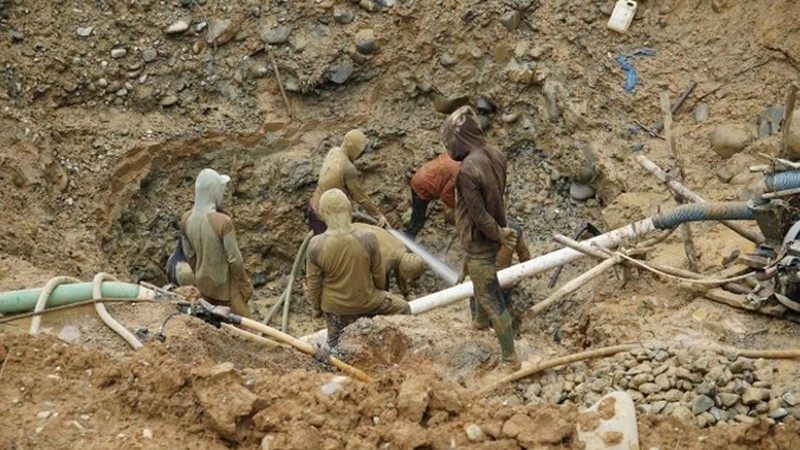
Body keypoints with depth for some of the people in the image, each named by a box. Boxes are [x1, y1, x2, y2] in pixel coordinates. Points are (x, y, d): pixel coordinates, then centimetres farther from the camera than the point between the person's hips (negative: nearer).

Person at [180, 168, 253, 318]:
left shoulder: (186, 219, -11)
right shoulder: (222, 221, -31)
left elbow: (189, 255, 2)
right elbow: (234, 259, -21)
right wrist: (246, 284, -7)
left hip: (204, 284, 6)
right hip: (226, 285, -6)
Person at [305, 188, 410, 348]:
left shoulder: (316, 245, -25)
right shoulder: (367, 239, -25)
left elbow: (313, 283, -11)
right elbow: (378, 275, -9)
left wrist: (316, 308, 8)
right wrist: (380, 293, 13)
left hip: (334, 306, 1)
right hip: (365, 302, -1)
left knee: (336, 345, 26)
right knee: (403, 309, 25)